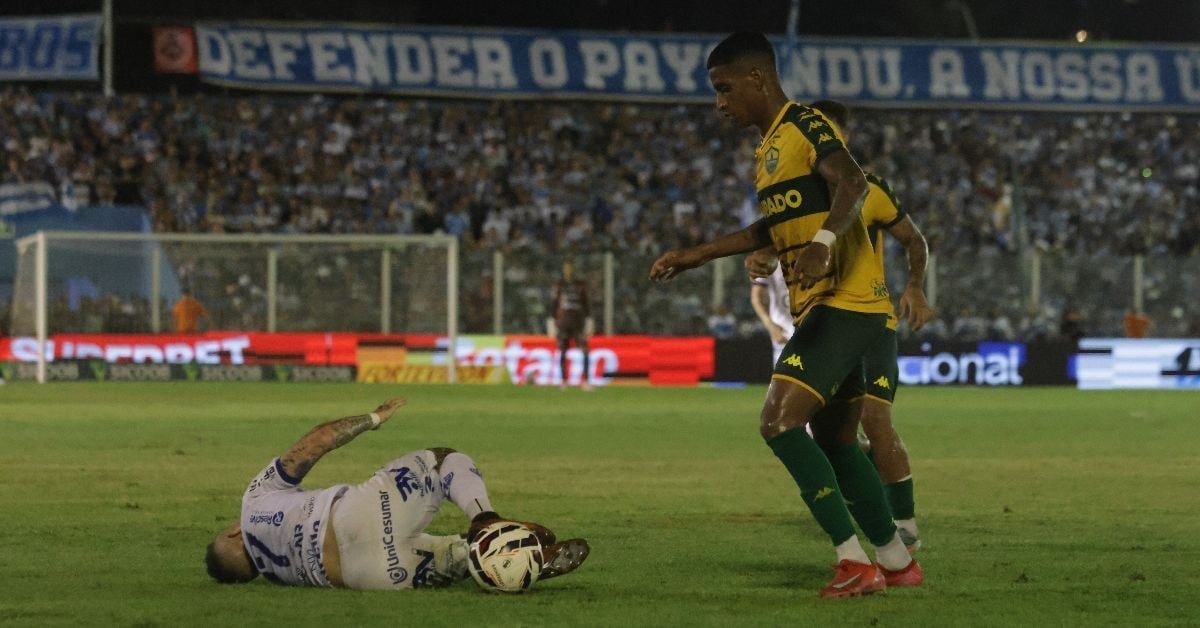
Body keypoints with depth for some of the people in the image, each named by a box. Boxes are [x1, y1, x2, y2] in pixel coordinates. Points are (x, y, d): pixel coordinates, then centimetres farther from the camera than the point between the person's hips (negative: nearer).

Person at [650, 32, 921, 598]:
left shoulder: (804, 124, -10)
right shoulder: (768, 147, 20)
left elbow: (851, 182, -28)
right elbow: (773, 228, 34)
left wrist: (824, 241, -45)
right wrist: (693, 256, 36)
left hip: (845, 303, -10)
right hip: (820, 310, 10)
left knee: (779, 423, -19)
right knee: (835, 442, 16)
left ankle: (855, 562, -19)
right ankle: (897, 562, 25)